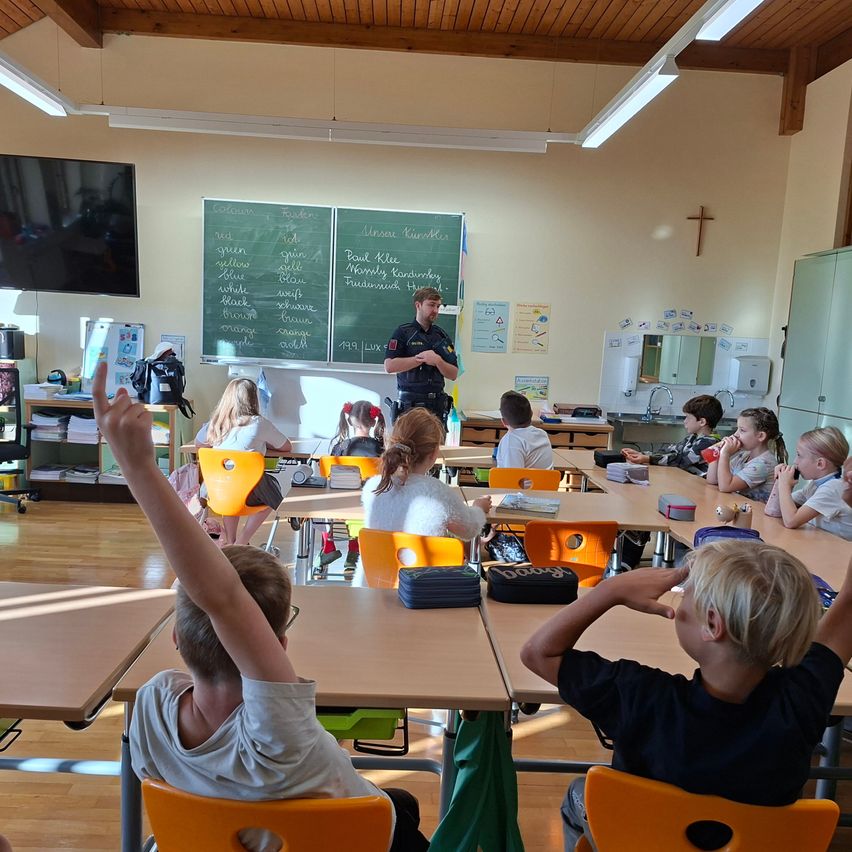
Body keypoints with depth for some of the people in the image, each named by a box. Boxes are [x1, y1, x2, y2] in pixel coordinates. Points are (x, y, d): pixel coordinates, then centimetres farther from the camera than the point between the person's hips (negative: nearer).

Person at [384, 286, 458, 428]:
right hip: (409, 404, -4)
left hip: (437, 404, 4)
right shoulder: (403, 332, 0)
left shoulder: (442, 335, 12)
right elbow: (389, 366, -14)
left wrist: (438, 361, -11)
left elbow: (453, 375, 8)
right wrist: (421, 358, -12)